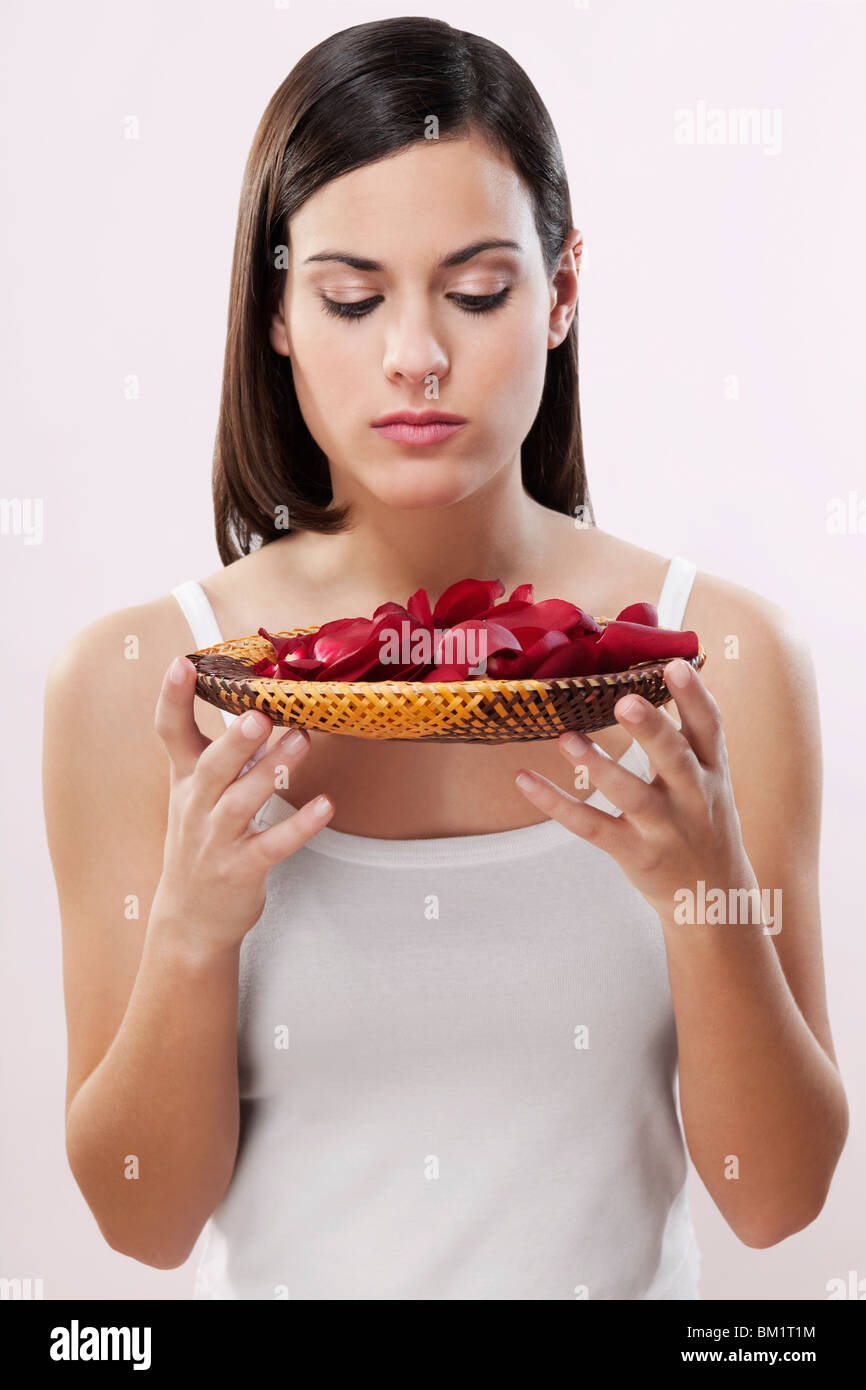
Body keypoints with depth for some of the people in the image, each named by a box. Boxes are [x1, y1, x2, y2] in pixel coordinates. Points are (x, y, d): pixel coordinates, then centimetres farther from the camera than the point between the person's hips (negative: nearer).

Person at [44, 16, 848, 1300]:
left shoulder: (725, 655, -12)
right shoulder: (130, 683, -13)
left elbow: (777, 1198, -9)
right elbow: (145, 1220, -9)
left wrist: (706, 890, -24)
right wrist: (193, 929, -24)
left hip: (622, 1277, 1)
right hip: (281, 1277, 0)